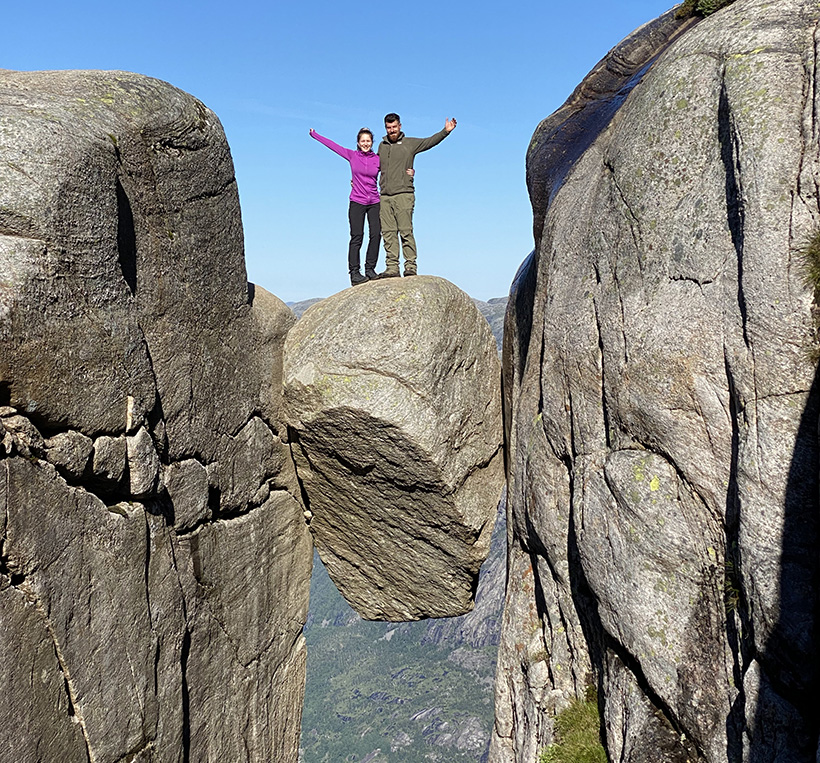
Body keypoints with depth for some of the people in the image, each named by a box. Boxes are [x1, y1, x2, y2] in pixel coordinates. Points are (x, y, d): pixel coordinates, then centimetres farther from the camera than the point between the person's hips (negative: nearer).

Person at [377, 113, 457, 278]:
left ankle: (410, 266, -7)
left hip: (404, 195, -4)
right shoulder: (382, 145, 20)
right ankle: (392, 267, 2)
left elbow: (430, 141, 0)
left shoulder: (410, 143, 8)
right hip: (385, 196, 4)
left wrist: (446, 131, -13)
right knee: (388, 233, 0)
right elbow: (376, 166, 31)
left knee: (406, 231, -9)